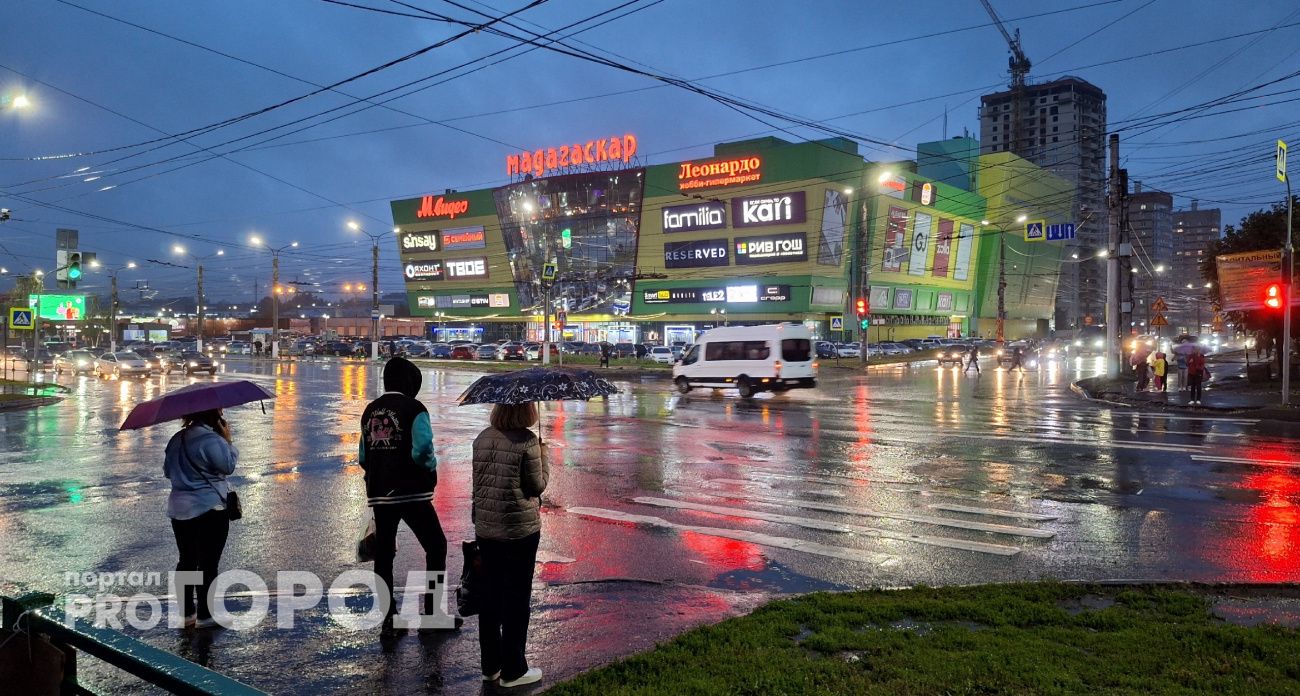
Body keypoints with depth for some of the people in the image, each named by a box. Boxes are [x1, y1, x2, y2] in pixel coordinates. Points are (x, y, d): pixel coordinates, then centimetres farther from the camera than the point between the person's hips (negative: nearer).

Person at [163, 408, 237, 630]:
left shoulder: (177, 439, 8)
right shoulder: (211, 439, -19)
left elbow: (168, 470, 16)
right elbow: (228, 466, -14)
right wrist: (227, 441, -4)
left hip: (179, 510, 8)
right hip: (209, 510, -8)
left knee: (186, 561, 15)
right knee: (208, 563, 1)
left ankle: (186, 613, 21)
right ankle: (205, 616, 5)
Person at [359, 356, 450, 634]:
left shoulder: (370, 411, 12)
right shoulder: (413, 408, -10)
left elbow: (363, 457, 15)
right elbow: (422, 449, -22)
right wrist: (430, 468, -4)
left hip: (378, 494, 6)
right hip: (411, 493, -6)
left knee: (384, 553, 12)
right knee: (436, 546, 6)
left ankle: (389, 617, 16)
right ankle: (432, 613, 5)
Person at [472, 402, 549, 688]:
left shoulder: (482, 438, 4)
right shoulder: (527, 441, -15)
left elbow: (478, 482, 10)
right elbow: (537, 486, -10)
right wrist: (543, 456, 5)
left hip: (485, 528, 6)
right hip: (520, 528, -6)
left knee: (490, 595, 15)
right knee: (517, 598, 5)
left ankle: (490, 665, 25)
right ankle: (512, 670, 14)